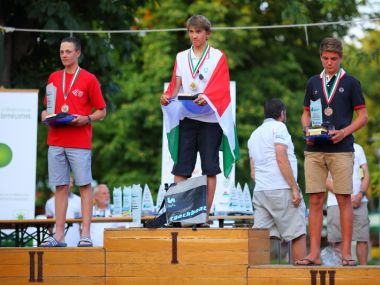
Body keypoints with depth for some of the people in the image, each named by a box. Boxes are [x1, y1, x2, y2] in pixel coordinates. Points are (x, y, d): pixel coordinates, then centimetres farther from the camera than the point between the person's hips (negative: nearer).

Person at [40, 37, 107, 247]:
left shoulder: (88, 79, 1)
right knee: (60, 187, 4)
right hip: (56, 141, 4)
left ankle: (85, 234, -4)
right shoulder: (53, 78, 14)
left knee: (84, 185, -4)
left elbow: (101, 111, 3)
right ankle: (58, 235, 4)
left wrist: (86, 119, -15)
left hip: (80, 142, -4)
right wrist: (46, 116, 1)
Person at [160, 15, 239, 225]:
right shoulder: (181, 57, 14)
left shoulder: (218, 57, 3)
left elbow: (220, 87, -7)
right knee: (181, 168, -3)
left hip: (210, 118, -3)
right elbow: (176, 85, 9)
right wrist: (168, 96, -13)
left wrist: (206, 97, -27)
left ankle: (206, 215, -1)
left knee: (210, 168, -2)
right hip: (186, 117, 3)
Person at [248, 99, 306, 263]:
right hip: (281, 189, -7)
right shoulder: (278, 127, -1)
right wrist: (295, 189, -13)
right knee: (298, 235, -3)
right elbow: (281, 159, -12)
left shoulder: (254, 134, 23)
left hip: (260, 191, 7)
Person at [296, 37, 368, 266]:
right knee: (316, 200, 0)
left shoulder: (350, 83, 5)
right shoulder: (313, 82, 14)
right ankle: (314, 253, 2)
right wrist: (307, 129, 0)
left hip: (341, 149, -3)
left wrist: (344, 132, -11)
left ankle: (346, 253, -1)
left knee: (344, 199, -3)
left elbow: (363, 116, 4)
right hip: (315, 150, 3)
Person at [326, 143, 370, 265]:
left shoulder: (357, 148, 17)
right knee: (337, 241, -8)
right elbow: (326, 180, 0)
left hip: (359, 201, 2)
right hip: (336, 203, -2)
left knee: (363, 238, -5)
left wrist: (360, 195, -6)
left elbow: (366, 175, 12)